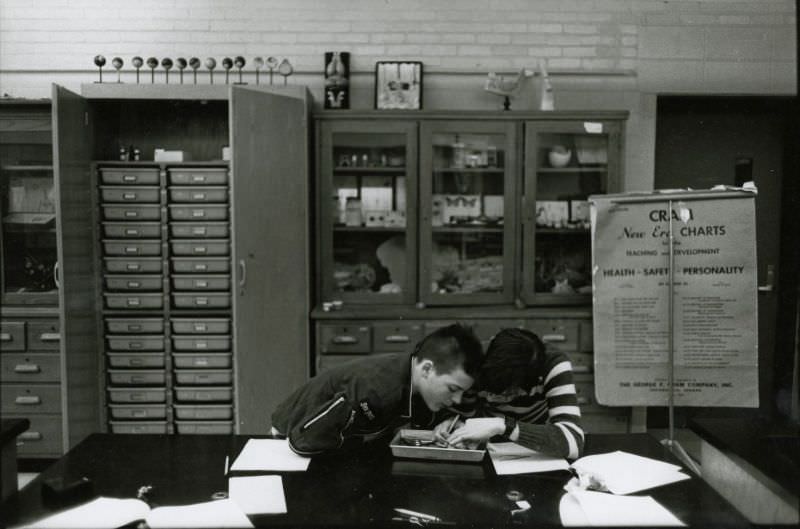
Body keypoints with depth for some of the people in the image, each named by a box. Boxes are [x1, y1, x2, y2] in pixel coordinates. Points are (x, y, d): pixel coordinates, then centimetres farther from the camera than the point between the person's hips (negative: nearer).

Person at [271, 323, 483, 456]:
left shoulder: (423, 383, -20)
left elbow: (426, 422, 1)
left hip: (342, 430, 6)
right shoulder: (377, 390, -44)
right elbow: (304, 441, -40)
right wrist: (364, 439, -28)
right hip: (298, 434, -5)